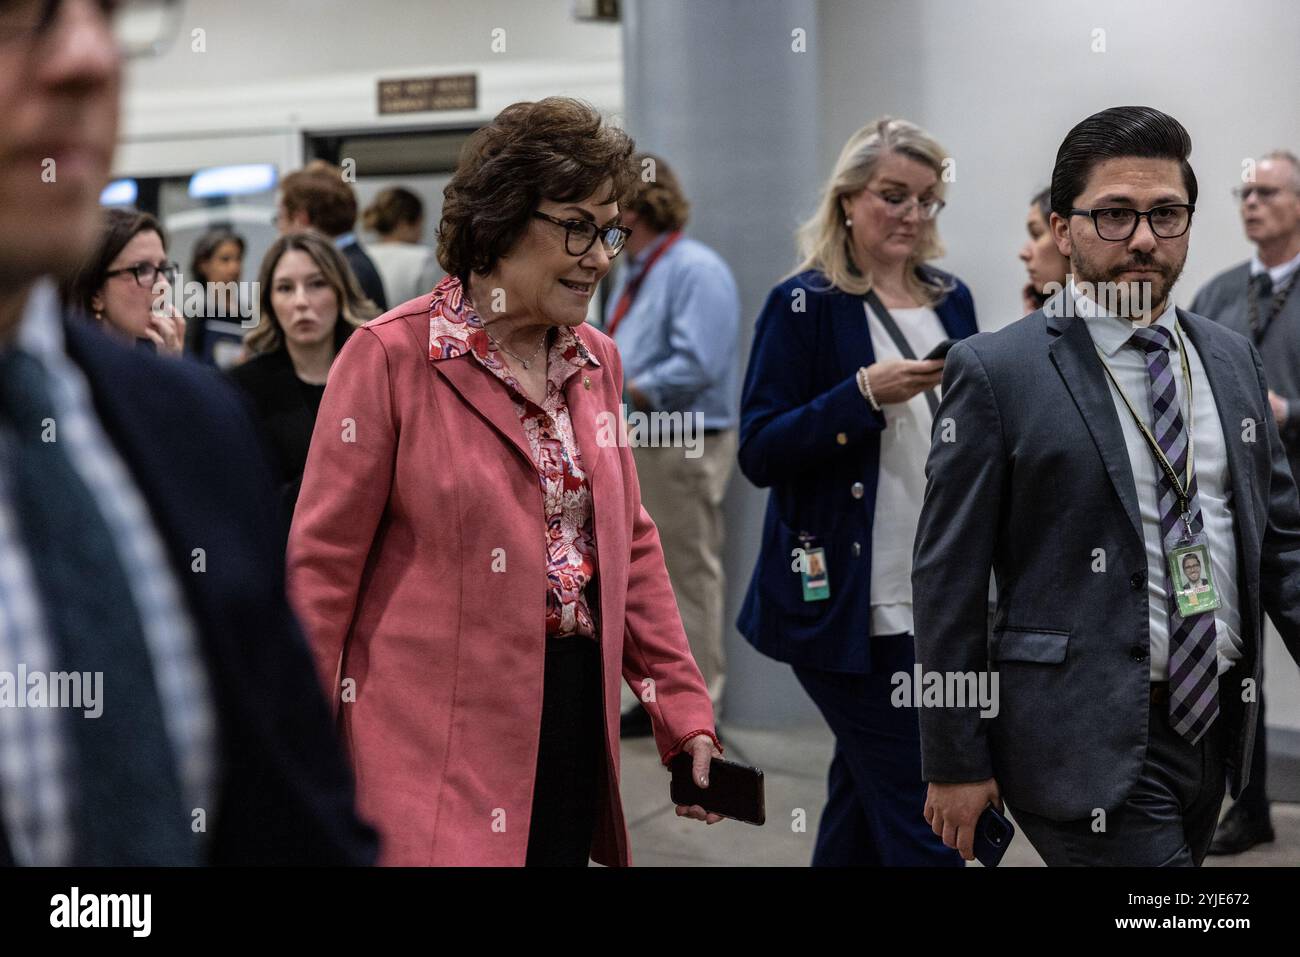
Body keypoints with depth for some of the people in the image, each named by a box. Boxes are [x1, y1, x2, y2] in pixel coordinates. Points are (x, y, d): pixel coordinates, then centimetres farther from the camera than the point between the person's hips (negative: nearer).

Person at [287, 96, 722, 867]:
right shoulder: (392, 356, -8)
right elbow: (322, 563, -8)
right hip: (438, 739, -6)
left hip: (575, 718, 6)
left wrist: (684, 708, 8)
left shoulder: (596, 362, 11)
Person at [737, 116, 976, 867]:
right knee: (919, 813, -6)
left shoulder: (951, 300, 11)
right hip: (849, 606, -6)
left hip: (939, 602, 6)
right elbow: (761, 453, -11)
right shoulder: (805, 306, -6)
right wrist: (866, 394, -22)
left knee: (866, 792, 15)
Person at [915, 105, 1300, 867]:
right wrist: (955, 762, -7)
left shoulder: (1232, 360, 10)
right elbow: (948, 575, -7)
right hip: (1091, 742, -6)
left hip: (1216, 723, 6)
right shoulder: (997, 372, -8)